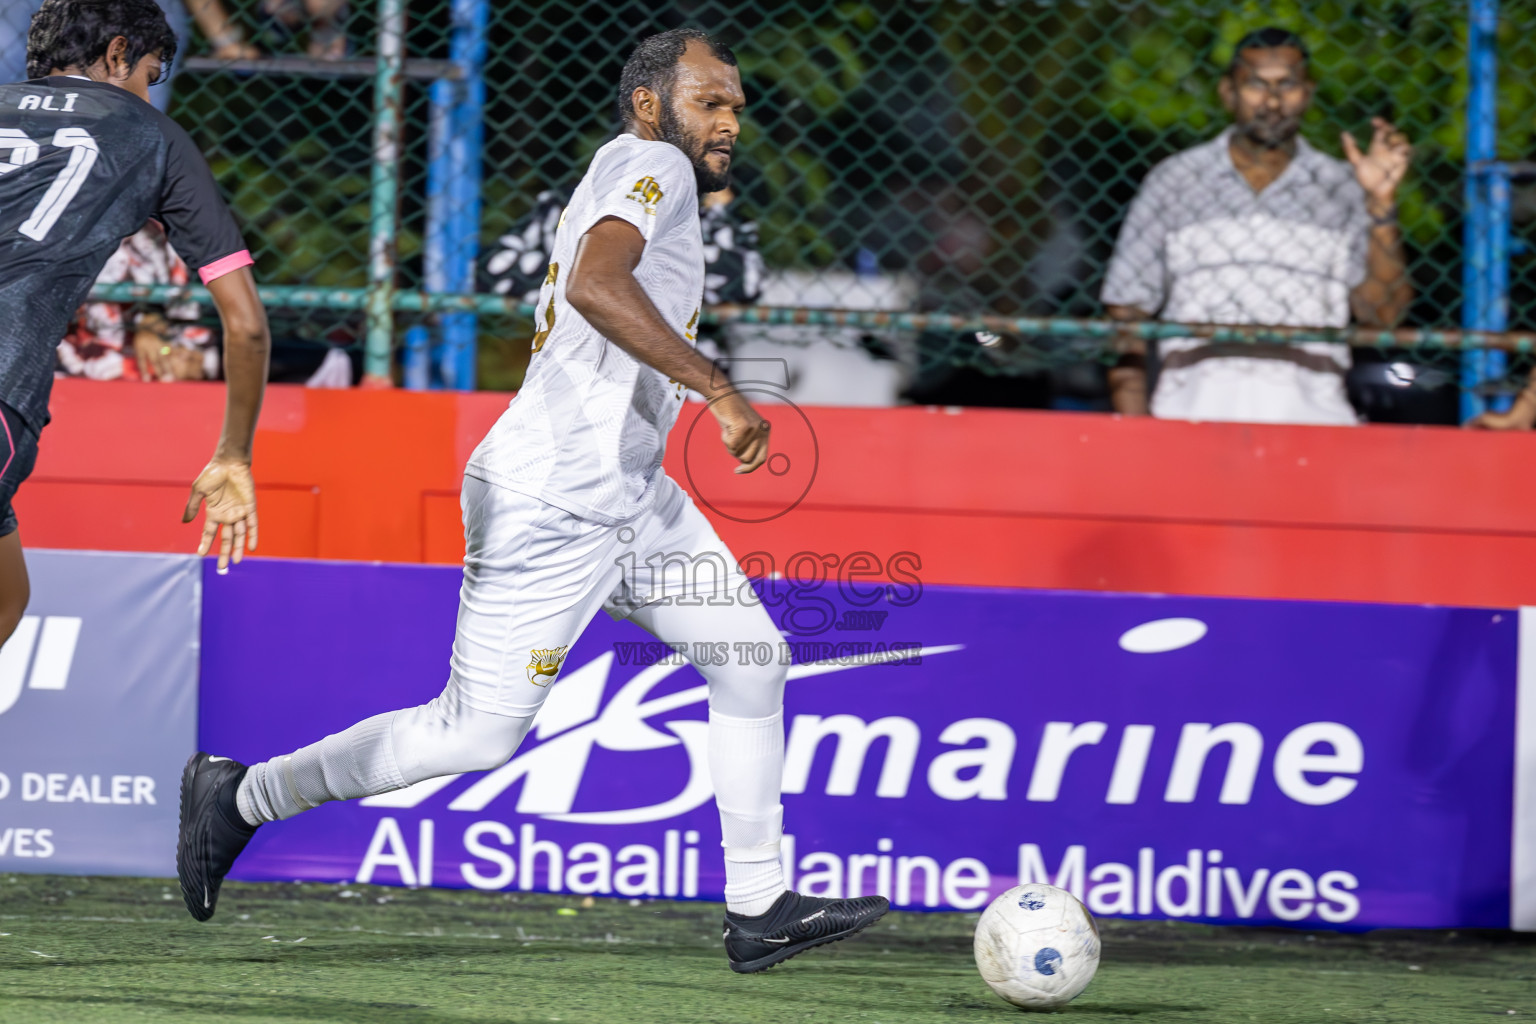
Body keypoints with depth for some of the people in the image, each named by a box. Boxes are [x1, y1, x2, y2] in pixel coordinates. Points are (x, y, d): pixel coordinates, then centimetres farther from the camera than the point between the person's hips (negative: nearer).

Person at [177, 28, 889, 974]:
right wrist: (718, 391, -31)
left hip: (627, 497, 11)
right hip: (549, 505, -11)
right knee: (475, 735, -5)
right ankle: (243, 796, 9)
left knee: (751, 658, 7)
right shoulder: (652, 164, -12)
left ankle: (759, 910, 10)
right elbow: (594, 284, -31)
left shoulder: (626, 179, 18)